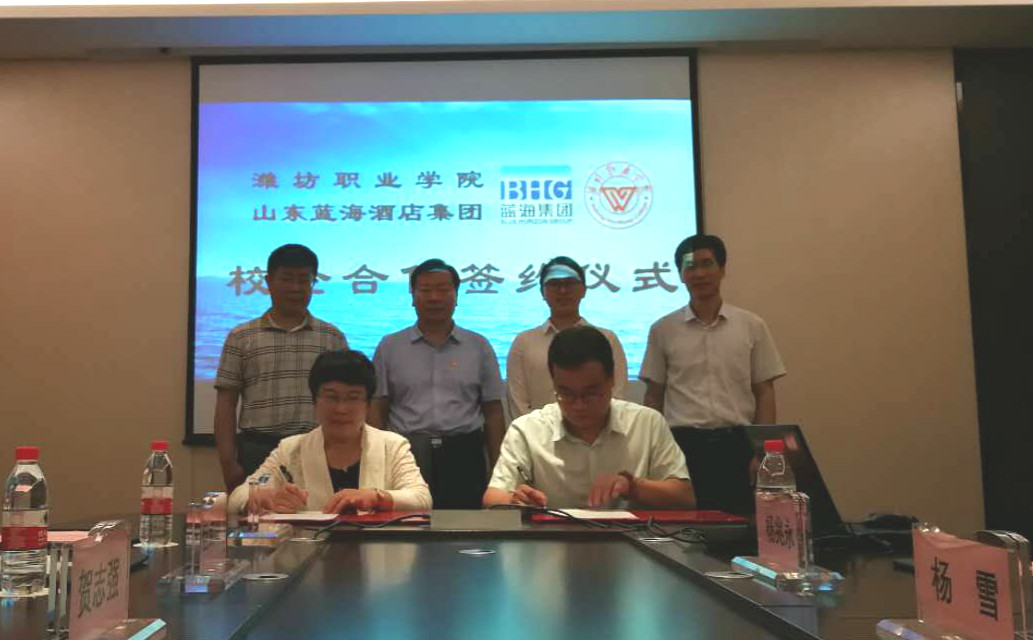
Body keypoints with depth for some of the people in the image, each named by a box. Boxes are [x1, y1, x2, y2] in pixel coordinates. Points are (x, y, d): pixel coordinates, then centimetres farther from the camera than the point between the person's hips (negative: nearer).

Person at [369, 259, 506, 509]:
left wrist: (498, 469, 2)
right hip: (405, 456, 0)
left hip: (463, 456, 0)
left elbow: (493, 411, 9)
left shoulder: (479, 346, 10)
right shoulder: (389, 347, 9)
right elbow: (377, 410, 7)